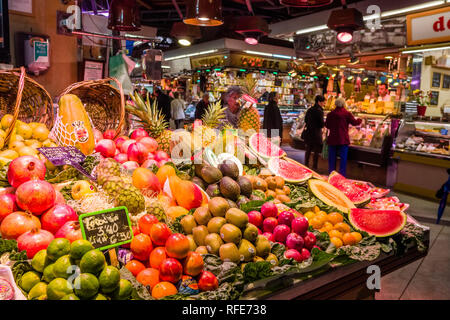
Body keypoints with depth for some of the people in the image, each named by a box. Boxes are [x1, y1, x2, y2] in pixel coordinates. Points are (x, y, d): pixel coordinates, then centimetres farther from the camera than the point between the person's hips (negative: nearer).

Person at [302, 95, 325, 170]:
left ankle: (306, 165, 24)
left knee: (308, 150, 17)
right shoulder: (319, 111, -16)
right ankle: (314, 167, 6)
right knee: (316, 151, 3)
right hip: (316, 133, -7)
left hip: (308, 132, 7)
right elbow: (322, 124, -15)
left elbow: (305, 120, 16)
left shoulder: (309, 110, 7)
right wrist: (325, 123, 5)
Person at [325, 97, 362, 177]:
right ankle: (342, 175, 8)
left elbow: (327, 125, 9)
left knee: (332, 158, 11)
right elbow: (354, 122, 2)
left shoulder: (330, 114, 1)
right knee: (343, 158, 5)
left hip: (332, 139, 3)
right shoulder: (347, 114, -7)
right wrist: (360, 120, 22)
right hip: (343, 140, -3)